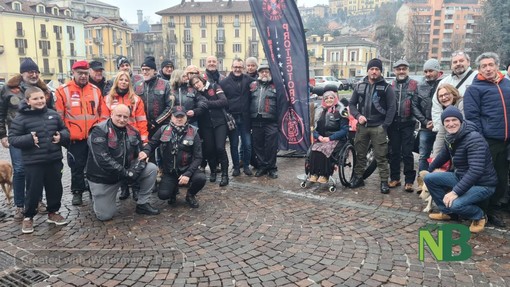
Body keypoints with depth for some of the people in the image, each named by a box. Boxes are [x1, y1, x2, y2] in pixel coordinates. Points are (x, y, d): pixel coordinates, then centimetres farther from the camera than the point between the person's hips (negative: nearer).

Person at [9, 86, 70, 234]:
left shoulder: (53, 114, 5)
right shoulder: (20, 118, -7)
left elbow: (65, 130, 15)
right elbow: (12, 138, -7)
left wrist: (61, 136, -6)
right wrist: (29, 139, -22)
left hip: (54, 160, 4)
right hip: (33, 163, -4)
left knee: (55, 188, 13)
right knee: (33, 191, 4)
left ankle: (53, 212, 32)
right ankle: (28, 217, 23)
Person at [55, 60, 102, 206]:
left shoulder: (96, 90, 7)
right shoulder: (63, 90, -3)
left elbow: (101, 113, 14)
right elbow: (59, 116, -3)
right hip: (75, 138, -3)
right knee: (77, 166, 7)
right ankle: (77, 192, 22)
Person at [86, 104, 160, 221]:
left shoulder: (133, 132, -3)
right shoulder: (99, 131, -20)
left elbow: (139, 153, 0)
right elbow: (102, 159, -29)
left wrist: (135, 169, -21)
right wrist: (125, 173, -29)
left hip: (126, 171, 5)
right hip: (102, 177, -5)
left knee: (152, 168, -15)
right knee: (105, 215, -5)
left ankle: (142, 204, 0)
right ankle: (97, 196, 29)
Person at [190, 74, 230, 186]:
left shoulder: (214, 87, 2)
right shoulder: (197, 94, 9)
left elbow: (224, 101, -11)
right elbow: (200, 109, -6)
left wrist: (207, 103, -14)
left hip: (219, 122, -3)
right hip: (206, 125, 3)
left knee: (220, 148, -13)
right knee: (209, 149, 1)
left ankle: (225, 174, -3)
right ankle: (213, 171, 24)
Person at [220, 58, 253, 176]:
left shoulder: (248, 80, 3)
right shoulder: (224, 82, -1)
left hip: (245, 117, 1)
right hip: (231, 117, -1)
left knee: (247, 144, 4)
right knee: (234, 144, 9)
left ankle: (246, 166, 21)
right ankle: (236, 167, 21)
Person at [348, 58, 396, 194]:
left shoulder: (386, 87, 0)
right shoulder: (360, 86, 9)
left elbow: (392, 107, -3)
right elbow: (352, 104, 13)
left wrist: (385, 125, -9)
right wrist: (358, 116, -6)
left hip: (378, 127, -3)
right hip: (362, 126, 3)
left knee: (381, 156, -2)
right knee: (360, 154, 11)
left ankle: (384, 181, 6)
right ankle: (358, 177, 23)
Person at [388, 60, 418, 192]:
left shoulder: (414, 84, 1)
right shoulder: (391, 85, 9)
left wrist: (416, 118, -13)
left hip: (408, 123, -3)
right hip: (394, 123, 3)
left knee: (407, 153, 0)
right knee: (394, 152, 10)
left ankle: (409, 181, 8)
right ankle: (395, 178, 21)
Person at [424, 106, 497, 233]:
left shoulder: (474, 139, -26)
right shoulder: (450, 138, 0)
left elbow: (476, 170, -34)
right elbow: (443, 156, 21)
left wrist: (455, 192, -36)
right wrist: (428, 169, 30)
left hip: (482, 184, -8)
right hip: (460, 177, 8)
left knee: (455, 204, -32)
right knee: (429, 178, -2)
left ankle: (479, 217, 3)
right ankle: (447, 212, 14)